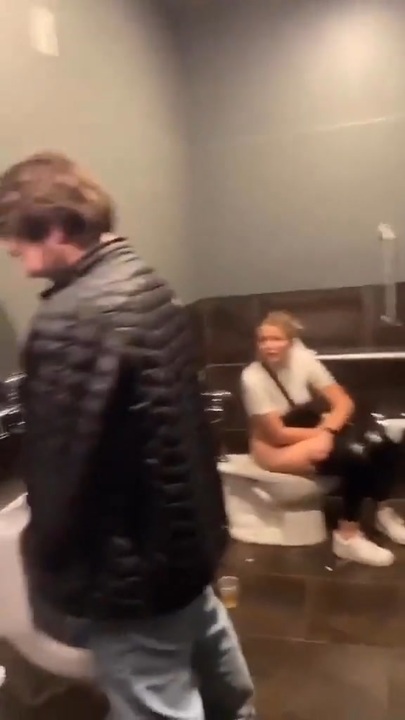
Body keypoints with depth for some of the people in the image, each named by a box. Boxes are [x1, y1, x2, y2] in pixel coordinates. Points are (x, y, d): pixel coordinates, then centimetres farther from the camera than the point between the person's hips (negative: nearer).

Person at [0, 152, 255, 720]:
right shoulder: (151, 286, 1)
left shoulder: (68, 321, -27)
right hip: (189, 530, 9)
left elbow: (59, 467, -24)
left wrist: (50, 571, -5)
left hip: (133, 567, -9)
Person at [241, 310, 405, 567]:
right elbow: (278, 434, -19)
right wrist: (323, 433, -17)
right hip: (274, 448, -5)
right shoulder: (253, 378, -22)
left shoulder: (303, 358, -10)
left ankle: (383, 511, 7)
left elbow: (344, 402, -10)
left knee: (384, 444, -14)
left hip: (308, 429, 5)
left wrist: (327, 430, -27)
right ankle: (348, 537, -12)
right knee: (355, 457, -27)